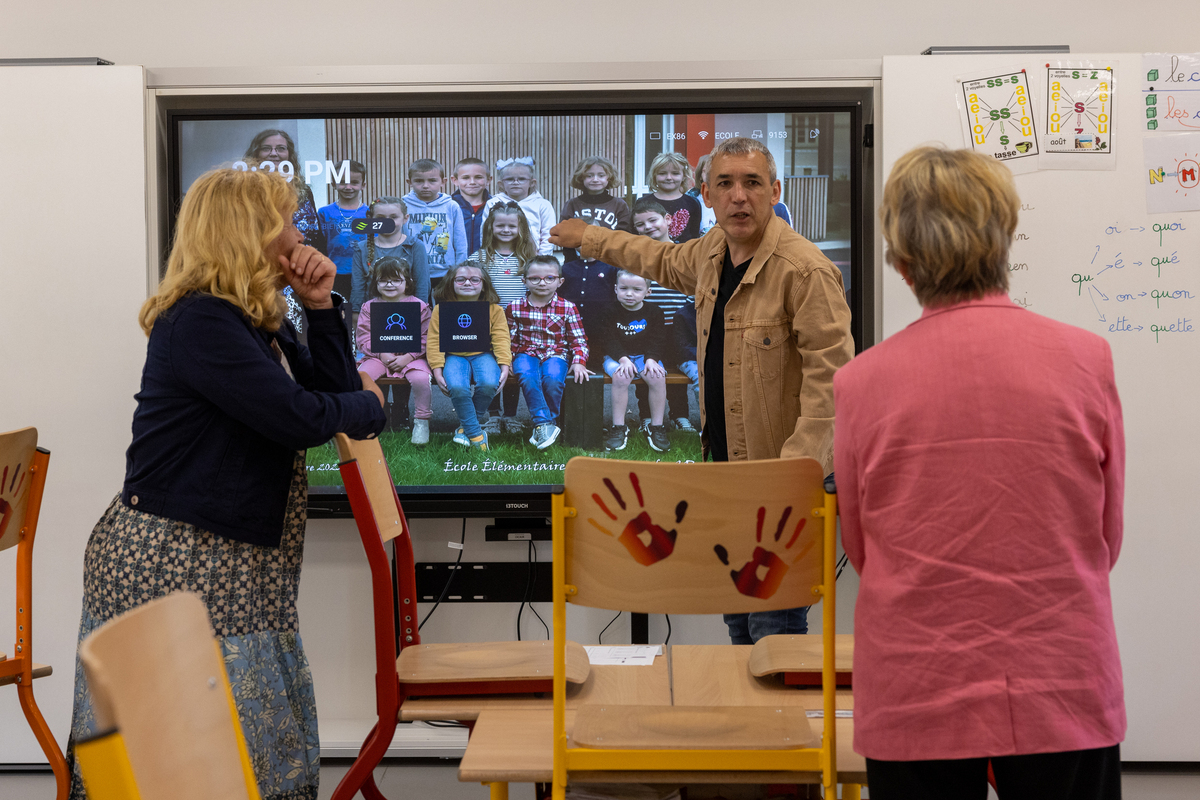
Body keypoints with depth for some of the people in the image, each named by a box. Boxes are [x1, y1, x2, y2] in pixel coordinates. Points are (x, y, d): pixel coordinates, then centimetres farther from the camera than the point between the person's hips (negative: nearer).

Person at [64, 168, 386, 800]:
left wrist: (321, 307, 3)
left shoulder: (261, 324, 13)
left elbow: (336, 391, 13)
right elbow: (301, 419, -23)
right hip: (166, 566, -10)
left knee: (262, 748, 13)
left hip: (235, 569, 10)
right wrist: (368, 404, -3)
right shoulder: (200, 322, -18)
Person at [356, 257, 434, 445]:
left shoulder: (418, 306, 0)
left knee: (421, 378, -30)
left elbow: (425, 338, -3)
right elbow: (363, 337, 2)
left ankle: (422, 420, -9)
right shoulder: (369, 307, 7)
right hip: (378, 357, 2)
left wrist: (408, 357, -15)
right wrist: (381, 354, -12)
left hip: (411, 356, -2)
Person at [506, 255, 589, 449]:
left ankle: (542, 427, -17)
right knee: (527, 377, -34)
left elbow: (579, 339, 6)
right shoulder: (515, 307, 7)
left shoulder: (567, 308, 3)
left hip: (556, 354, -1)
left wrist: (579, 361, -10)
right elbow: (508, 338, 13)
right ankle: (544, 424, -35)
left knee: (552, 380, -34)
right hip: (526, 353, 1)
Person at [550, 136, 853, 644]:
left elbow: (830, 375, -23)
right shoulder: (713, 251, 8)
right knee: (737, 622, 17)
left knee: (773, 626, -7)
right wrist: (590, 239, 41)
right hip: (724, 467, 8)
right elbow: (667, 262, 32)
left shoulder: (806, 270, -19)